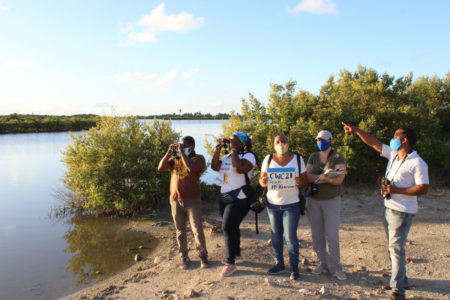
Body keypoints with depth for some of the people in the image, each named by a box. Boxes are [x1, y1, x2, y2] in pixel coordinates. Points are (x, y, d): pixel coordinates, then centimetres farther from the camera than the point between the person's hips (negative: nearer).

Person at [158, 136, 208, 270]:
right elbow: (160, 168, 1)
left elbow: (191, 168, -23)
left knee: (197, 230, -5)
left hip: (192, 200, -4)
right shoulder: (175, 158, 12)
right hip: (175, 200, 4)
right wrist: (169, 152, -5)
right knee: (180, 231, 10)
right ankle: (184, 257, 22)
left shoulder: (198, 158, -2)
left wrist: (182, 152, -16)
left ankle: (203, 256, 12)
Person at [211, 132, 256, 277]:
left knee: (228, 228, -10)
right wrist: (218, 149, -1)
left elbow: (239, 169, -28)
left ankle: (231, 263, 2)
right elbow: (214, 166, 5)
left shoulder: (248, 156, -10)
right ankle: (237, 255, 32)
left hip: (239, 199, -8)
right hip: (224, 197, 8)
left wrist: (234, 150, -20)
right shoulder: (228, 157, 13)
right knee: (231, 228, 15)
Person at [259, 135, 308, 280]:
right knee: (276, 235, 10)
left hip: (292, 204, -2)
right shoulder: (268, 159, 1)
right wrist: (263, 181, -20)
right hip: (273, 204, 2)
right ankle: (279, 264, 26)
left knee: (290, 237, -5)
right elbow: (261, 180, 4)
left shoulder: (298, 159, -1)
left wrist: (300, 182, -22)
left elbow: (305, 181, 2)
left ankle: (294, 268, 10)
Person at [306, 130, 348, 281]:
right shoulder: (313, 157, 7)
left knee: (332, 236, -6)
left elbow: (339, 179, -13)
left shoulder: (338, 157, -3)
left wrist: (327, 178, -34)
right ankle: (323, 263, 21)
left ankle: (335, 267, 9)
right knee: (317, 235, 6)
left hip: (331, 200, -3)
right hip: (313, 200, 3)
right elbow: (307, 176, -4)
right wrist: (322, 176, -21)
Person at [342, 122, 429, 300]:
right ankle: (401, 279, 32)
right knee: (393, 247, 17)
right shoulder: (393, 154, 8)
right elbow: (374, 143, 13)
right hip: (389, 207, 8)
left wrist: (396, 190, -22)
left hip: (402, 211, -8)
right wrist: (356, 130, 8)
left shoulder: (417, 163, -15)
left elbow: (423, 189, -20)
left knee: (396, 248, -7)